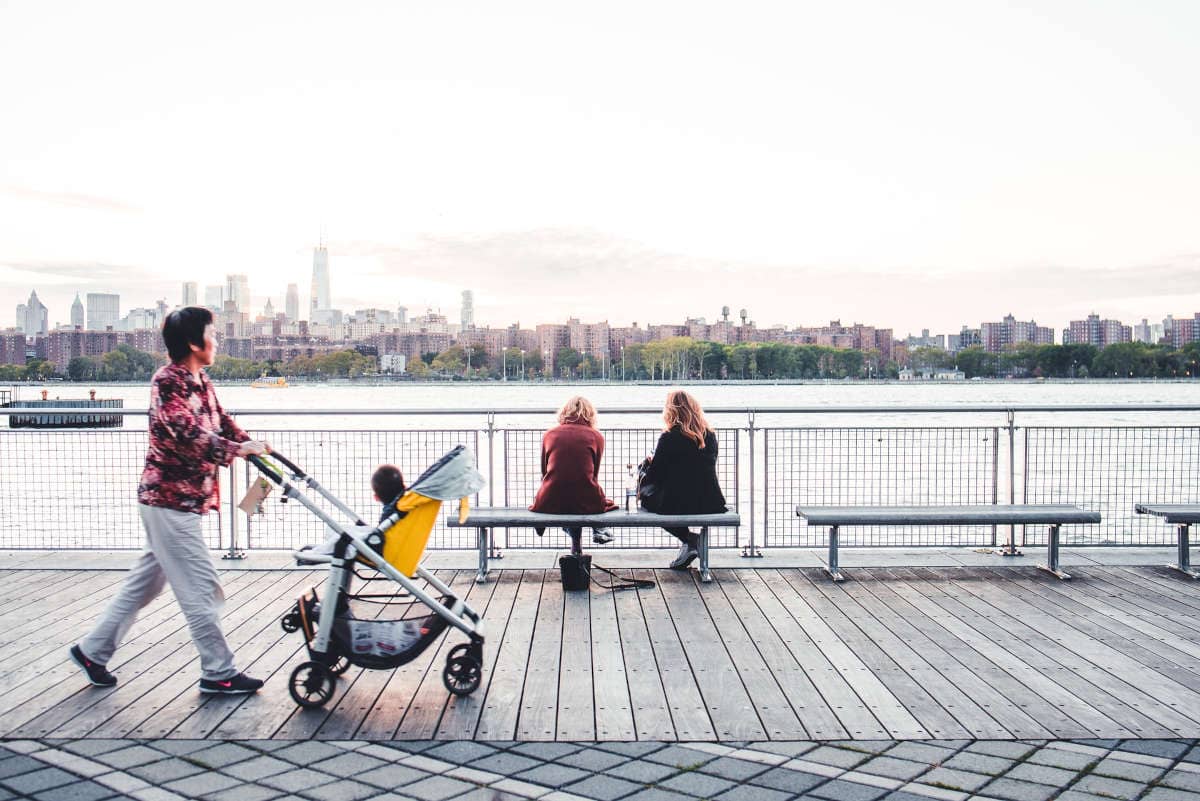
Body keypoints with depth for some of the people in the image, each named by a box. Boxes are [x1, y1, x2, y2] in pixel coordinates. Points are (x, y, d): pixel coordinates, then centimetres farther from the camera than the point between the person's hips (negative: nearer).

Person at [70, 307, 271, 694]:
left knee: (145, 581, 19)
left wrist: (257, 449, -2)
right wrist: (238, 449, -26)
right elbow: (189, 435, -28)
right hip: (170, 500, -10)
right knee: (201, 587, -3)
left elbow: (223, 423, 12)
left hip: (183, 500, 10)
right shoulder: (167, 381, -17)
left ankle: (92, 650, 32)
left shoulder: (200, 382, 12)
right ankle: (219, 673, 7)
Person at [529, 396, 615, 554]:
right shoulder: (596, 436, 5)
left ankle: (576, 547, 36)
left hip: (550, 504, 1)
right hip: (586, 503, -1)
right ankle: (599, 531, 35)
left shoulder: (549, 434, 8)